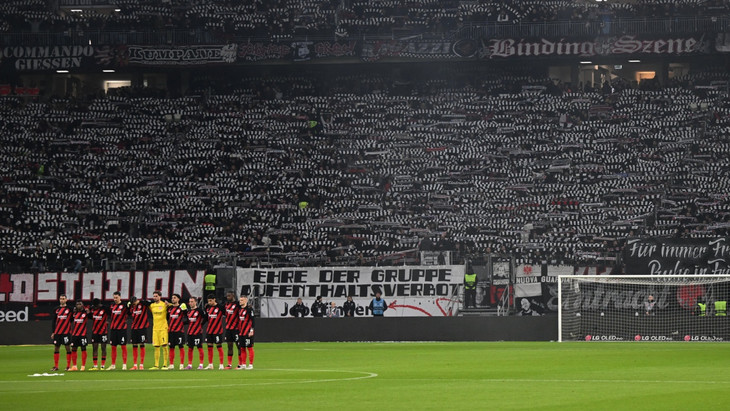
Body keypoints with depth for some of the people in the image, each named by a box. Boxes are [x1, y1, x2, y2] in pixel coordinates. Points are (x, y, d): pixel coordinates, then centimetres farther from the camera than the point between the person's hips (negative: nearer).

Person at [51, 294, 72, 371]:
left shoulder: (69, 309, 1)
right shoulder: (56, 309, 9)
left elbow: (72, 319, 7)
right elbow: (53, 321, 10)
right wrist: (53, 332, 7)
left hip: (66, 332, -3)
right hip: (57, 332, 3)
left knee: (68, 348, -1)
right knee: (56, 348, 3)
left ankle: (68, 366, 4)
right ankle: (55, 366, 9)